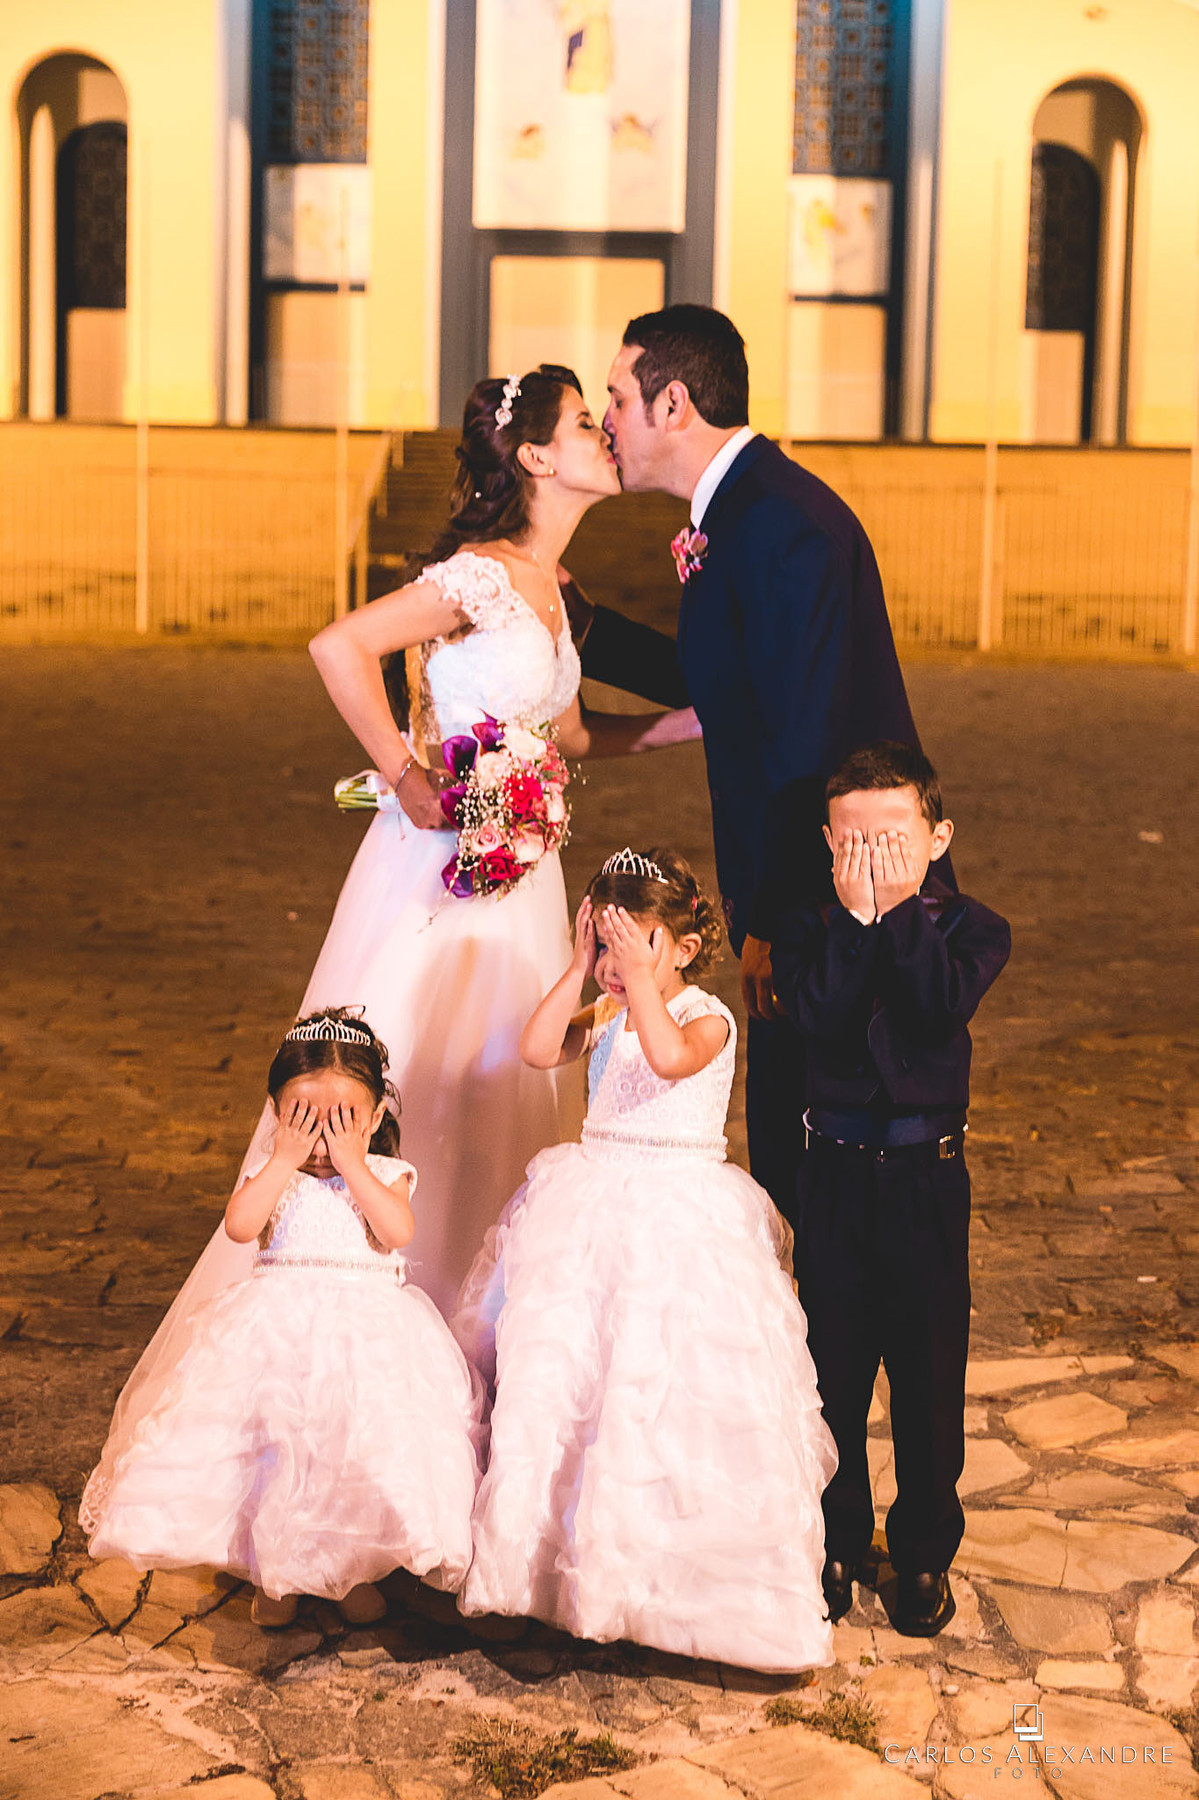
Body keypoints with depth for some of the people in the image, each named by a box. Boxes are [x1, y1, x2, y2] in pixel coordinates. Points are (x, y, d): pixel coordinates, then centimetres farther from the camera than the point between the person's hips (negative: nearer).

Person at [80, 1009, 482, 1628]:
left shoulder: (387, 1174, 4)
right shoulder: (270, 1172, 7)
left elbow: (397, 1231, -17)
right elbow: (240, 1224, -13)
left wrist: (350, 1162, -16)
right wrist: (286, 1160, -13)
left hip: (368, 1327, -1)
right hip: (277, 1330, 1)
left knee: (365, 1444, -11)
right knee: (270, 1441, -7)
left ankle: (354, 1569, 13)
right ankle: (273, 1572, 15)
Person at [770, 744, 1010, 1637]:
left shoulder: (970, 927, -2)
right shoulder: (810, 928, 0)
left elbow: (942, 1007, -21)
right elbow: (818, 1016, -18)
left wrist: (900, 909, -19)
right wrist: (857, 916, -20)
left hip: (928, 1175, -1)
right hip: (837, 1169, 1)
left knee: (929, 1369, 7)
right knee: (833, 1365, 9)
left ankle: (925, 1551, 24)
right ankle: (837, 1540, 27)